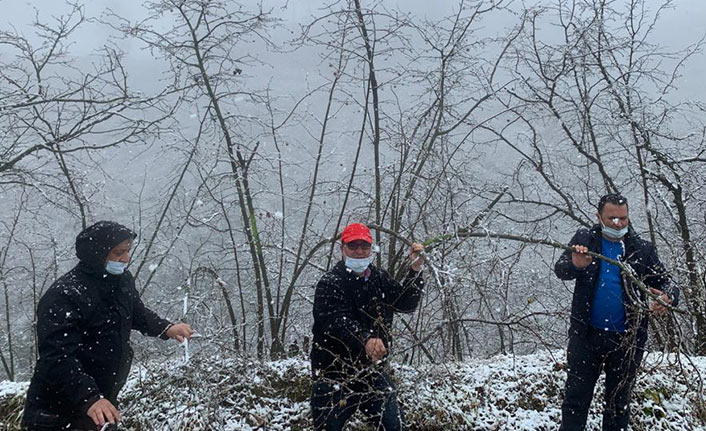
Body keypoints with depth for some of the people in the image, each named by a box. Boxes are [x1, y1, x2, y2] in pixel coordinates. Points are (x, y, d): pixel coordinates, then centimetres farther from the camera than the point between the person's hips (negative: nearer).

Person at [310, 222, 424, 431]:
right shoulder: (330, 283, -14)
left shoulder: (379, 278, 8)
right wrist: (366, 339, -49)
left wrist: (415, 271, -11)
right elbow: (338, 321, -30)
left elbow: (405, 304, 4)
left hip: (373, 372, 5)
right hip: (335, 377, -5)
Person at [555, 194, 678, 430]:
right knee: (575, 397, 5)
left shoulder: (643, 249, 2)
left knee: (618, 402, 14)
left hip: (626, 339, 1)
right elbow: (560, 269, -12)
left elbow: (666, 283, 2)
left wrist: (667, 298, -23)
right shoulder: (584, 239, 0)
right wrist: (575, 265, -36)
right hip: (586, 334, -1)